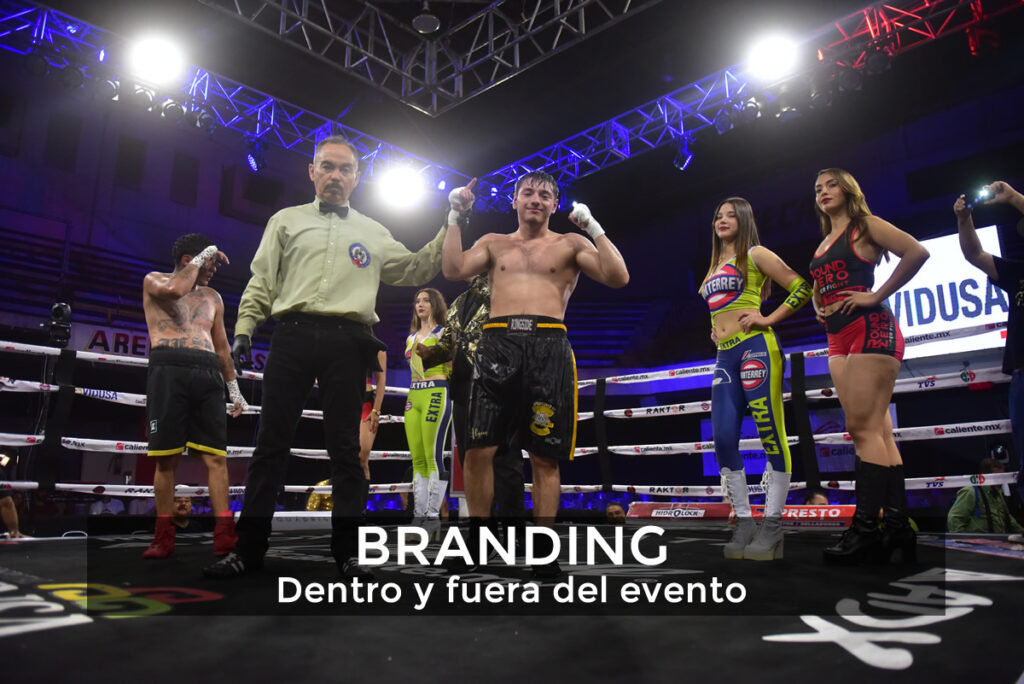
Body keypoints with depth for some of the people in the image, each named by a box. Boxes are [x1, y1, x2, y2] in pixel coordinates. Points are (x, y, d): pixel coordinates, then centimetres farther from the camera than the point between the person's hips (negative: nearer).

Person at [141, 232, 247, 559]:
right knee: (166, 457, -3)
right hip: (169, 370, -3)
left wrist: (234, 388, 22)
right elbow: (175, 290, -12)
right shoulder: (155, 281, 14)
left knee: (216, 457, -6)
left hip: (208, 376, 4)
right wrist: (201, 258, 2)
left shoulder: (212, 297, 26)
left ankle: (224, 536, -10)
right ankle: (164, 539, 6)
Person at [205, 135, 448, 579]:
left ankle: (347, 553, 10)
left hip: (346, 342, 1)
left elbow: (416, 270, 19)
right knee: (271, 443, 1)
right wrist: (244, 329, 0)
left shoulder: (373, 233, 20)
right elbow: (261, 281, 12)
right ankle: (249, 550, 10)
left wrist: (450, 226, 15)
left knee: (345, 450, 2)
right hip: (292, 336, 0)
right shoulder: (287, 221, 17)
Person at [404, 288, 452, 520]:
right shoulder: (411, 338, 21)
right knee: (417, 459, 5)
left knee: (433, 457, -10)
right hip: (413, 396, 7)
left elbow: (450, 367, 0)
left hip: (436, 395, -6)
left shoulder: (443, 333, 2)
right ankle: (419, 513, 9)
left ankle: (433, 513, -6)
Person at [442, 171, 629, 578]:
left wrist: (592, 227, -6)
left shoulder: (570, 244, 14)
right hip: (498, 343, 2)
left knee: (545, 457, 0)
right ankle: (477, 537, 12)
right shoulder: (494, 243, 21)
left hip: (549, 348, -1)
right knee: (479, 449, -4)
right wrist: (455, 217, 4)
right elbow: (453, 271, 6)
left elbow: (618, 278, 1)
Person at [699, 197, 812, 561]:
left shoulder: (755, 254, 4)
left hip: (755, 348, -7)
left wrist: (768, 319, -7)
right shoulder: (714, 267, 22)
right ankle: (743, 521, 8)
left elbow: (802, 287, -3)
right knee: (723, 439, -2)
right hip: (724, 356, 7)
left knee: (771, 434, -6)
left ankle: (772, 525, 0)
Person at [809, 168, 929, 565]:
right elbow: (818, 288, 36)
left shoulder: (865, 226, 2)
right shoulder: (823, 245, 23)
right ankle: (898, 528, 4)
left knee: (863, 429, -15)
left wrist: (876, 296, -13)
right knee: (877, 431, 3)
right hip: (838, 339, 8)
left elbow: (917, 252, -12)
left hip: (869, 328, -7)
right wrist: (818, 307, 14)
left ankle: (865, 529, -15)